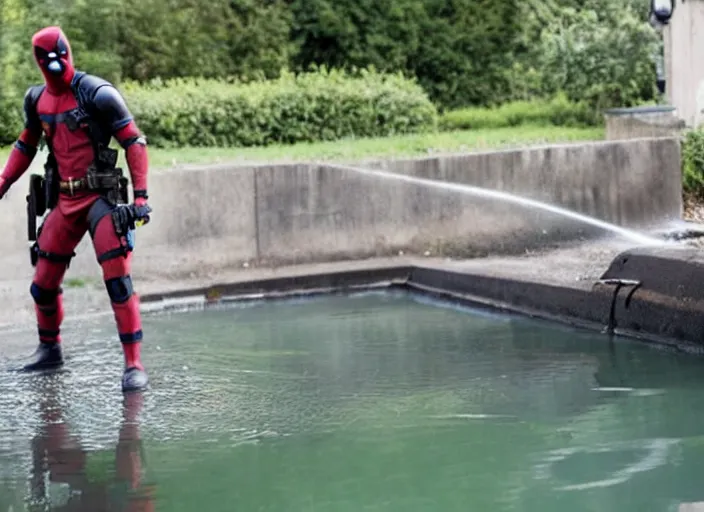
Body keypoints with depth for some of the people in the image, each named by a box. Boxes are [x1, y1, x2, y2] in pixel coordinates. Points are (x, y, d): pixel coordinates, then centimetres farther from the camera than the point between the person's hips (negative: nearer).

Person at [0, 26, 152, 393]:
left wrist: (140, 196, -17)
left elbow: (134, 142, -11)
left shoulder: (97, 94, -12)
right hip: (64, 200, 6)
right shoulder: (37, 100, 7)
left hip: (102, 197, -6)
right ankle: (49, 349, 34)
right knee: (43, 283, 11)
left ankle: (134, 365, -11)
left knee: (118, 281, -14)